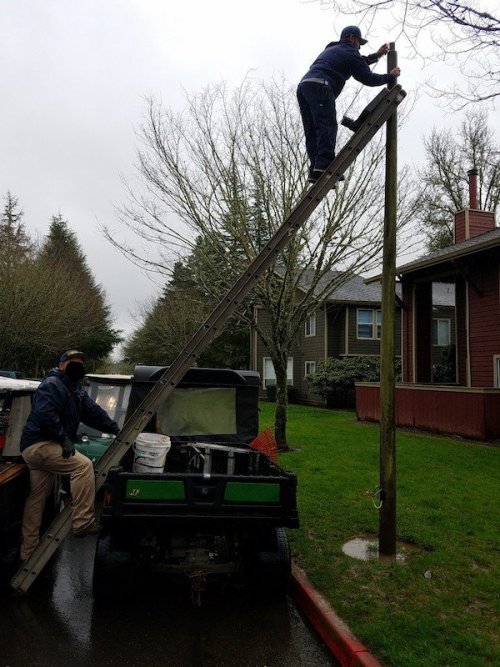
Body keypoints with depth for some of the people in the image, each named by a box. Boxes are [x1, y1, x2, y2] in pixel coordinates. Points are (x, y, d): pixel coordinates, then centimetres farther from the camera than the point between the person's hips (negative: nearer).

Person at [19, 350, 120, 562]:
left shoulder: (75, 389, 17)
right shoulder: (52, 384, -14)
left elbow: (93, 411, 15)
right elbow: (44, 414, -28)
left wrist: (116, 429, 8)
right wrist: (64, 438, -25)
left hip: (37, 447, 11)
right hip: (39, 444, -11)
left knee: (37, 498, 14)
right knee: (83, 465, -23)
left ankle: (28, 551, 24)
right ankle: (83, 523, -19)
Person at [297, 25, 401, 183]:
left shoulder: (331, 50, 38)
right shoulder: (349, 52, 11)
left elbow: (357, 63, 52)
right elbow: (368, 78, 9)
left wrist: (376, 56, 57)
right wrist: (390, 77, 23)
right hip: (320, 87, -8)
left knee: (312, 133, -1)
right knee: (327, 126, -19)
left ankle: (315, 170, -13)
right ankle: (323, 164, -35)